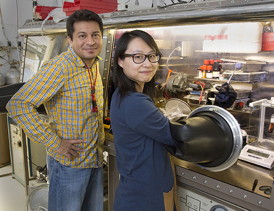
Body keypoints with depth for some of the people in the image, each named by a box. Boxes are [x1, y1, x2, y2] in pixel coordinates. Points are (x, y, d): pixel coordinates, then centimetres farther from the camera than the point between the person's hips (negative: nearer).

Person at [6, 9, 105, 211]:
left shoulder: (94, 65, 5)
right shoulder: (59, 67, -20)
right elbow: (18, 105, -24)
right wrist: (54, 143, -22)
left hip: (96, 160, 7)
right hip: (69, 162, -7)